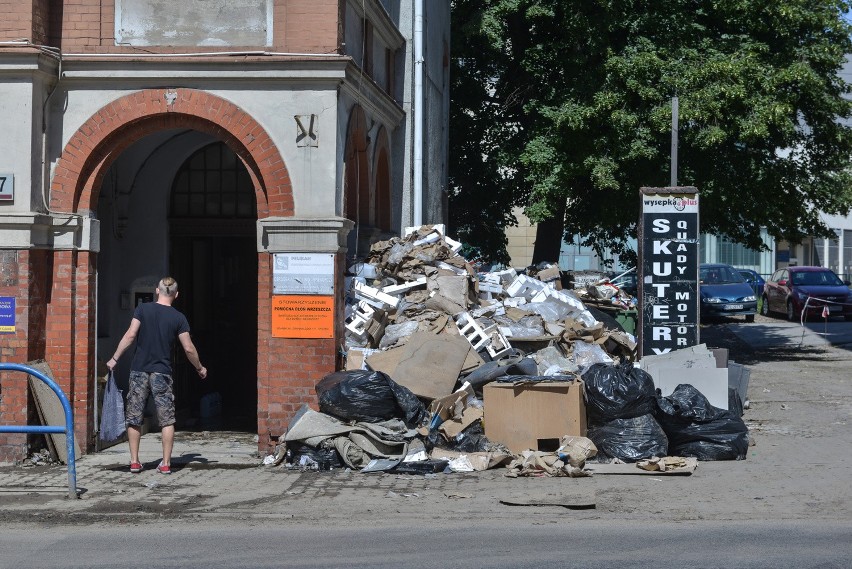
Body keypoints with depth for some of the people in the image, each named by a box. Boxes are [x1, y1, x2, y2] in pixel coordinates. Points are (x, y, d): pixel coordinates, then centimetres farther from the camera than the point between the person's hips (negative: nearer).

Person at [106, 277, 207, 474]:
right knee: (167, 420, 6)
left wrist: (115, 358, -3)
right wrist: (200, 368, 15)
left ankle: (134, 461, 10)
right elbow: (189, 348, 0)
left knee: (134, 418, 9)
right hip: (162, 372, -1)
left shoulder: (143, 309, 0)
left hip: (139, 370, 1)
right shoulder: (178, 318, 0)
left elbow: (130, 335, -9)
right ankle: (166, 463, 3)